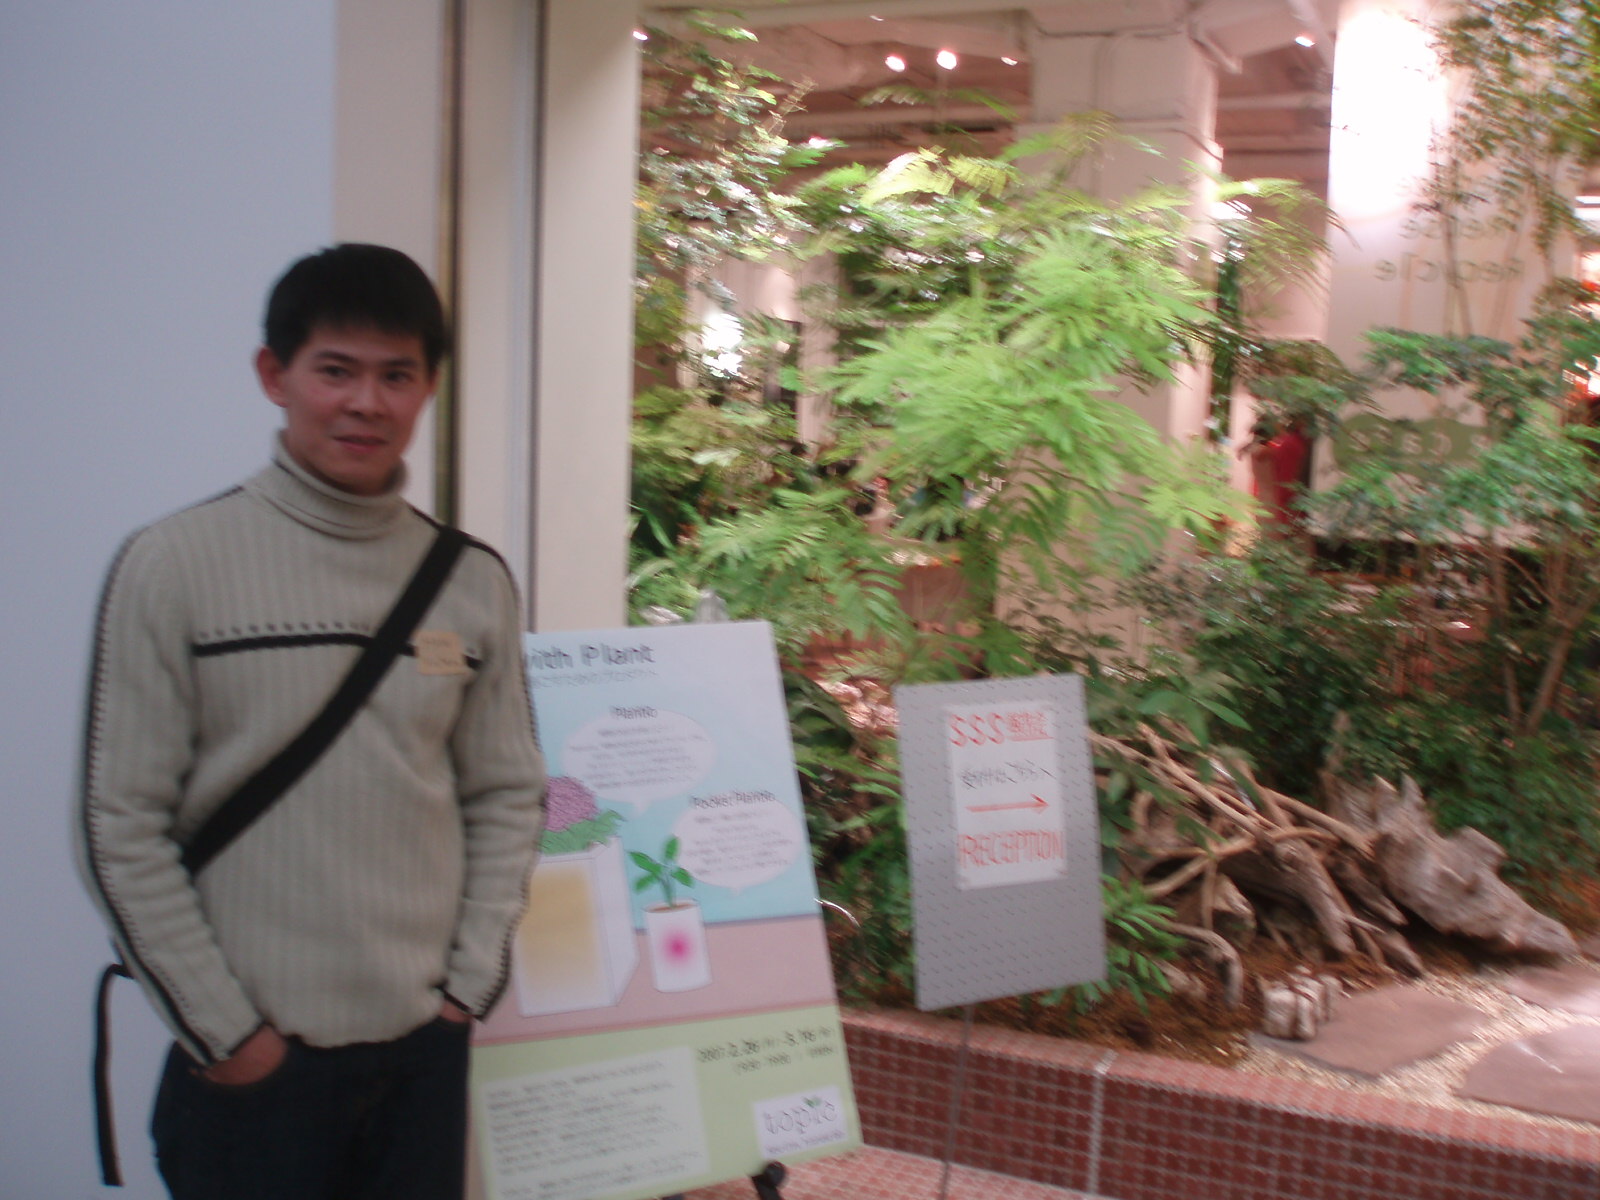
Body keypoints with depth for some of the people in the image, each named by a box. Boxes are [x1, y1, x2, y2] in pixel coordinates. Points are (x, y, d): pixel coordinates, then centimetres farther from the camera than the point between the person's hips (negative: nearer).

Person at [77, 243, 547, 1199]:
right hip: (252, 1061, -3)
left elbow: (507, 797, 7)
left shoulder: (474, 582, 2)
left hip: (426, 1049, 3)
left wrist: (471, 983, 0)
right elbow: (121, 826, -7)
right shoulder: (175, 566, -7)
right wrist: (224, 1030, -8)